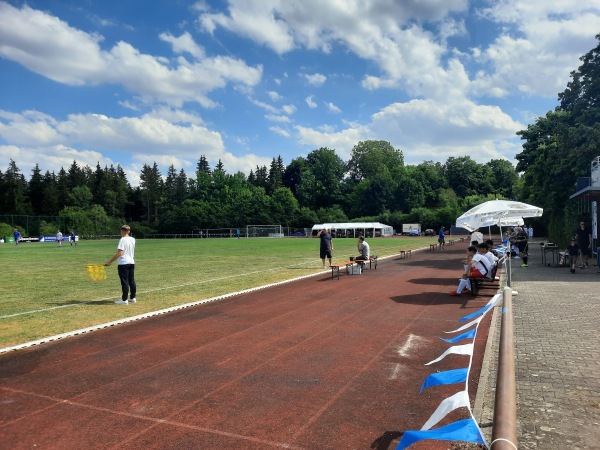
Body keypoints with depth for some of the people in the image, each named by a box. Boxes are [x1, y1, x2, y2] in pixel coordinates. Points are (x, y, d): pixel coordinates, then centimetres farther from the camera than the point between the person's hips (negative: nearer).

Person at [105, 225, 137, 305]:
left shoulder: (123, 240, -13)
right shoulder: (133, 240, 8)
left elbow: (119, 253, -19)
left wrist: (110, 261, -16)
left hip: (123, 263, -7)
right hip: (131, 262, 7)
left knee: (124, 282, -3)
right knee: (131, 281, 13)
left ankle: (124, 300, 1)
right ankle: (133, 298, 20)